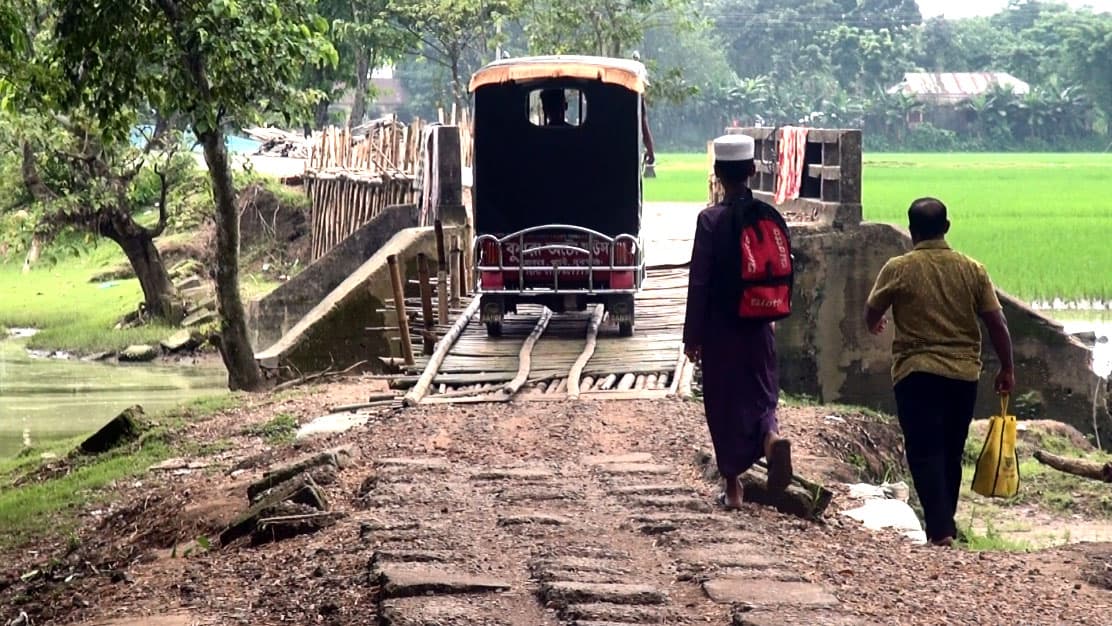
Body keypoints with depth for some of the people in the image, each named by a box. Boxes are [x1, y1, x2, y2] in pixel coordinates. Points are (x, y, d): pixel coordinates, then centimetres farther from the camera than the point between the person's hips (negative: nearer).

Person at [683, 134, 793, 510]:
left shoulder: (711, 220, -13)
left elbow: (699, 282, -12)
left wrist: (692, 335, -6)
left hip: (721, 328, -3)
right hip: (759, 325, 3)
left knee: (724, 402, 8)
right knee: (761, 391, 17)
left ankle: (733, 487, 13)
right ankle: (771, 434, -16)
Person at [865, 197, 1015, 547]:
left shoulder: (898, 269, -6)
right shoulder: (972, 270, 1)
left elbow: (871, 316, 6)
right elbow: (997, 324, 0)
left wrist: (875, 326, 30)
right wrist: (1006, 369, 12)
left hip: (917, 373, -3)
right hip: (964, 374, 3)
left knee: (925, 453, -2)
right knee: (951, 454, 16)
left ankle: (940, 529, -15)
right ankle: (946, 523, 26)